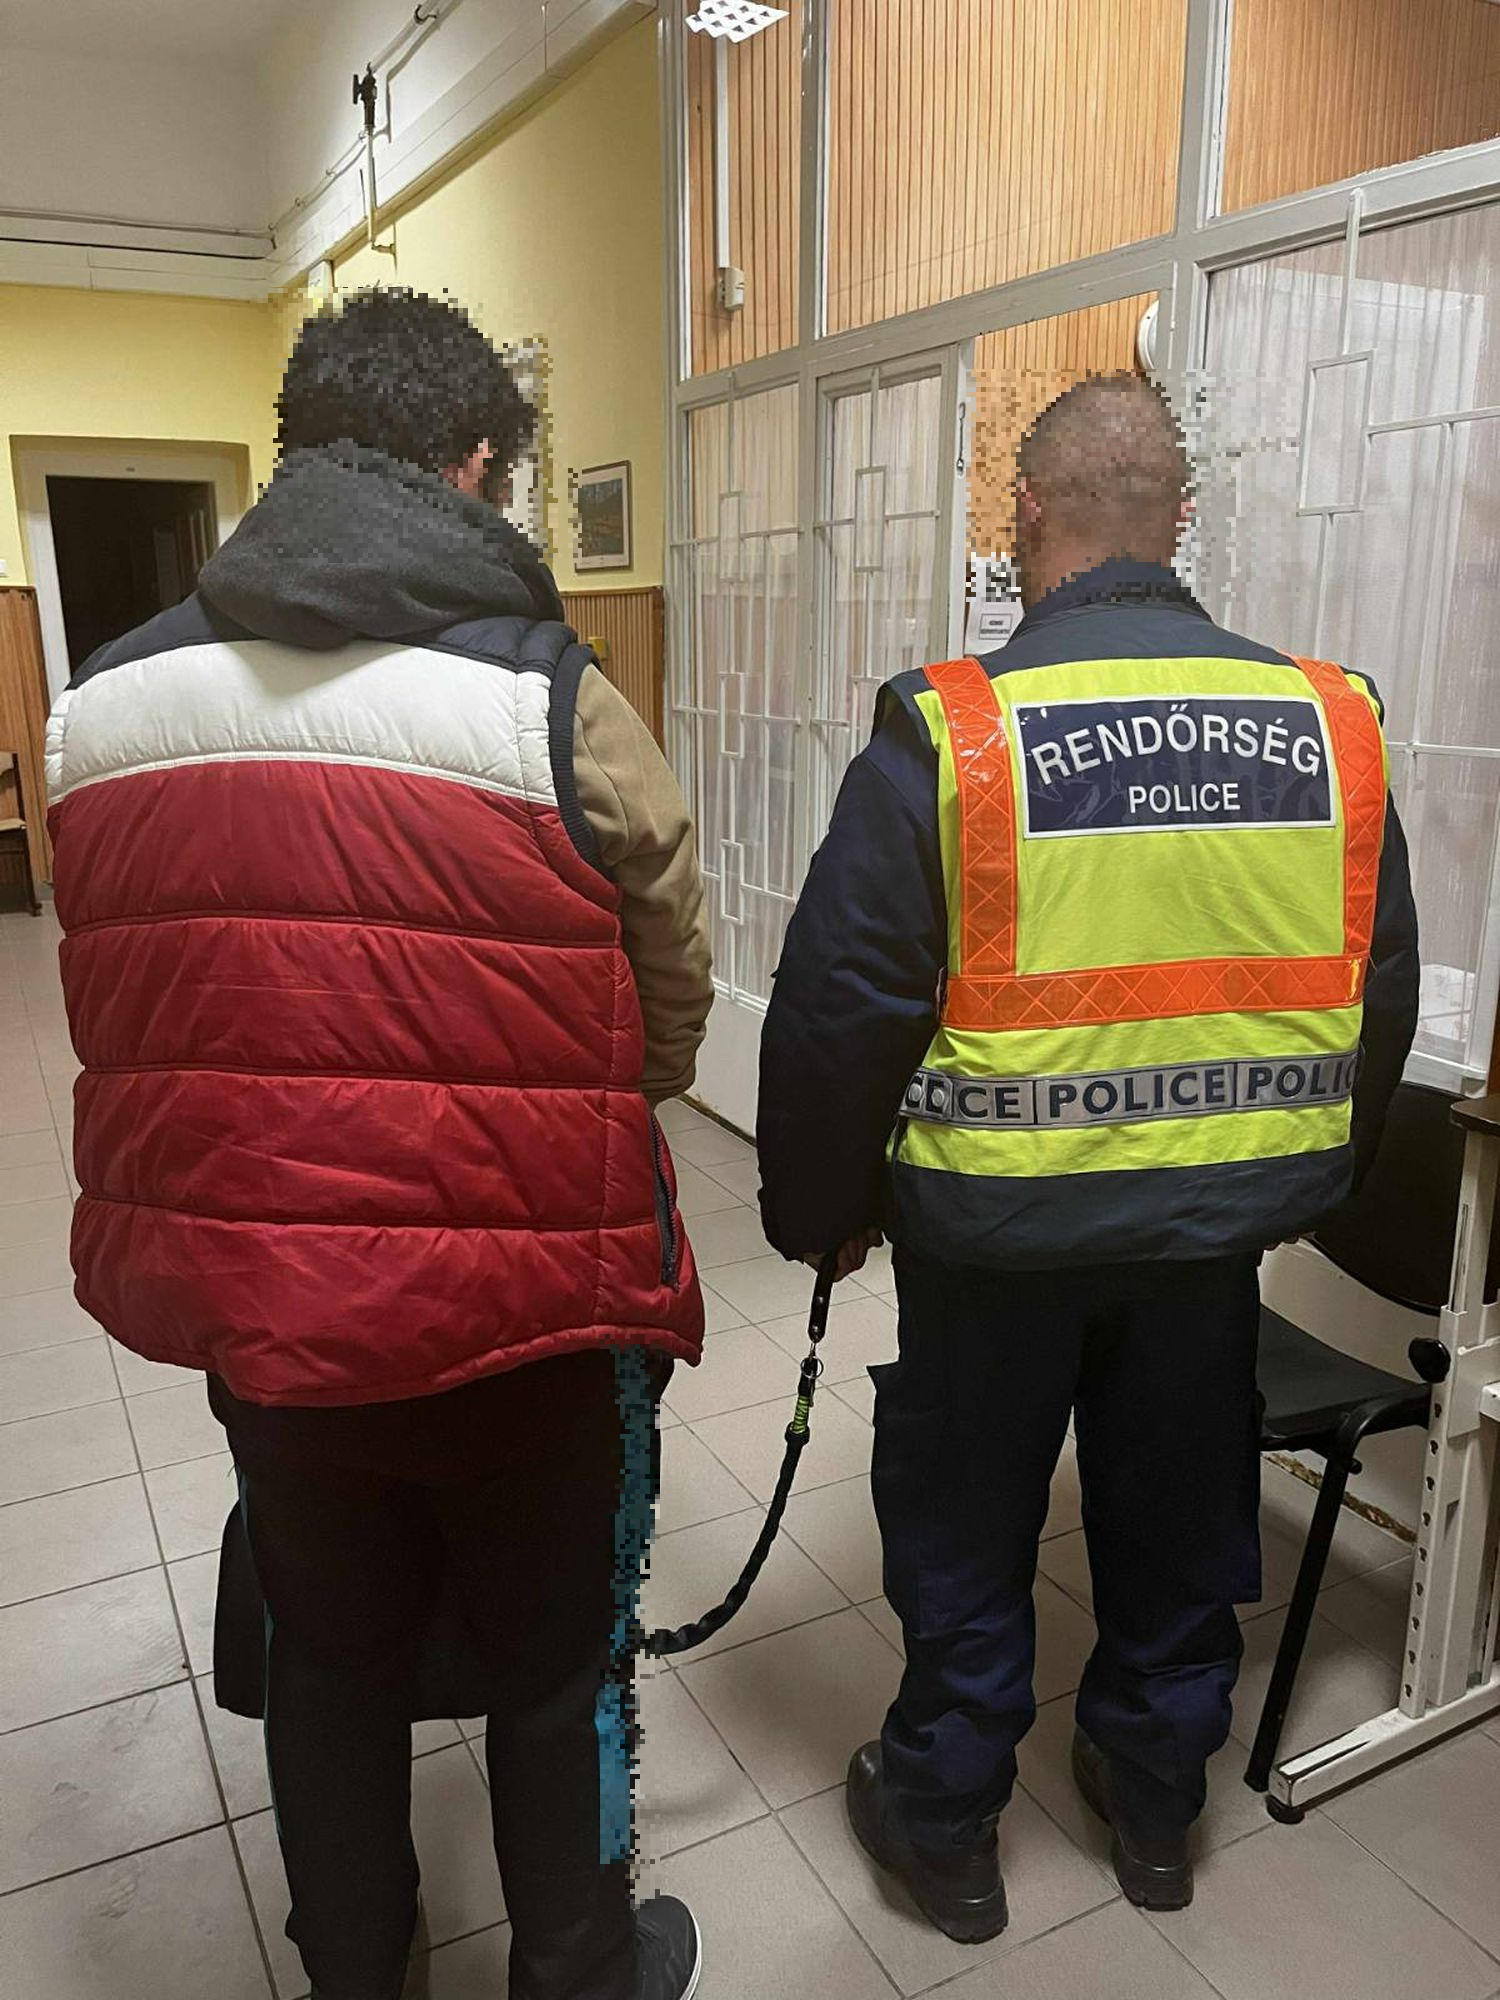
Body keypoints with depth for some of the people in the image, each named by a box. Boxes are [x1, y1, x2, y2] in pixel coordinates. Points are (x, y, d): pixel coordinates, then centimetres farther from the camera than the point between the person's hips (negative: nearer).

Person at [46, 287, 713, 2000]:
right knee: (558, 1664, 20)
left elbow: (121, 1018, 2)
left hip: (244, 1296, 5)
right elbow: (670, 1013, -8)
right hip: (524, 1305, -4)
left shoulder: (101, 704, -4)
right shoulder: (549, 699, -17)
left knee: (326, 1650, 26)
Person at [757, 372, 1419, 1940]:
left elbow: (838, 1011, -14)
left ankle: (943, 1823, 38)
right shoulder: (1328, 723, -4)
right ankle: (1155, 1806, 45)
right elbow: (1378, 997, 5)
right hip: (1222, 1223, 4)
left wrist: (818, 1208, 1)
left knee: (965, 1531, 17)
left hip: (1000, 1223, -4)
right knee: (1179, 1522, 23)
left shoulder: (949, 735, -17)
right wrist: (1309, 1180, 20)